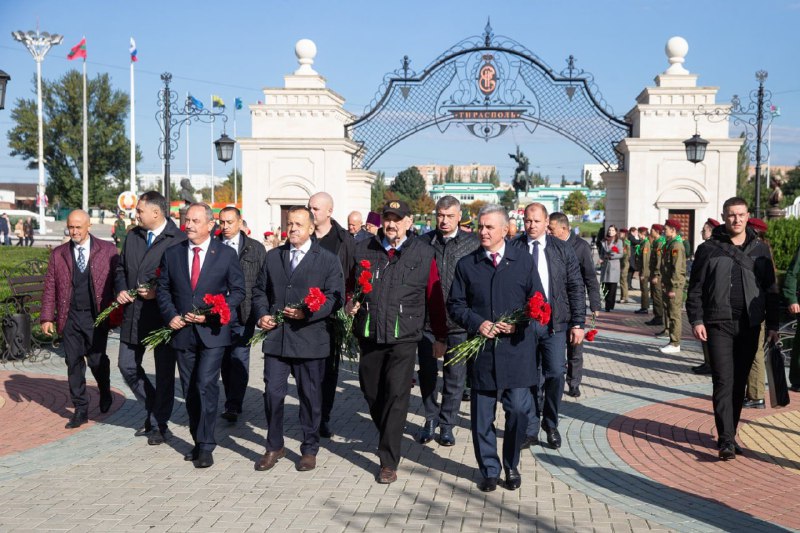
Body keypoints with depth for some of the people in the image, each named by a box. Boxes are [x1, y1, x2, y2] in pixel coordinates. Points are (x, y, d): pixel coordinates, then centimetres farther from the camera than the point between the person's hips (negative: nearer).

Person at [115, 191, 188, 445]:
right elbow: (121, 269, 19)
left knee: (164, 372, 6)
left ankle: (158, 425, 19)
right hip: (134, 314, 6)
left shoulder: (178, 240, -13)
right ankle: (154, 412, 30)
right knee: (128, 367, 11)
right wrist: (120, 290, 0)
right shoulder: (132, 237, 9)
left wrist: (158, 292, -19)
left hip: (163, 316, -6)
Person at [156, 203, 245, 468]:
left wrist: (210, 315, -11)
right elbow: (163, 289, 12)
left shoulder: (226, 254, -1)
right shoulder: (172, 253, 7)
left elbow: (238, 291, 0)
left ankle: (206, 446, -7)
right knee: (190, 390, 10)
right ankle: (198, 441, 23)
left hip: (212, 331, -4)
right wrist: (170, 315, -6)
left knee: (206, 385, -13)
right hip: (182, 332, 4)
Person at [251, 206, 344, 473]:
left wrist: (307, 313, -18)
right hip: (276, 338, 3)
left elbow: (335, 297, -6)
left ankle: (309, 449, 22)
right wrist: (262, 314, -2)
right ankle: (274, 447, 20)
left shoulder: (328, 259, 0)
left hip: (310, 338, -3)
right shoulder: (273, 257, 12)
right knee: (272, 393, 3)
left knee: (311, 396, 7)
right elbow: (260, 290, 17)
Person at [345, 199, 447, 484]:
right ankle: (387, 437, 38)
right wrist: (349, 303, -5)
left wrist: (440, 337, 5)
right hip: (369, 334, 3)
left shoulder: (423, 254, 1)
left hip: (404, 337, -3)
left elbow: (434, 297, 3)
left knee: (396, 395, -6)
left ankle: (389, 462, 1)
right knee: (371, 391, 12)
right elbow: (350, 285, 17)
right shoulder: (363, 250, 7)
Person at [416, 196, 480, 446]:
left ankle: (447, 424, 22)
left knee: (455, 376, 8)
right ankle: (431, 419, 29)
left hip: (459, 322, -1)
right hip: (427, 320, 1)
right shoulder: (423, 242, 1)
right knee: (427, 373, 11)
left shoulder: (473, 243, -2)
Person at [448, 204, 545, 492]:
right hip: (481, 349, 1)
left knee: (518, 409, 1)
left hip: (517, 347, -1)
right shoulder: (466, 264, 5)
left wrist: (518, 324, -11)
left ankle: (512, 466, 23)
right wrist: (477, 323, -10)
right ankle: (489, 469, 22)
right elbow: (455, 304, 7)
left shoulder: (523, 260, 3)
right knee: (482, 414, 6)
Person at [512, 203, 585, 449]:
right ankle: (530, 431, 19)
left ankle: (550, 423, 17)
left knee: (555, 374, -7)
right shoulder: (513, 248, 1)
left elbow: (576, 288, 5)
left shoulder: (563, 249, 5)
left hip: (555, 323, 0)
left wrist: (578, 323, 0)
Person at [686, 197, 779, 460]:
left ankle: (730, 431, 22)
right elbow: (695, 288, 1)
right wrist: (696, 320, -8)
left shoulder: (760, 249, 10)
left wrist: (772, 324, 6)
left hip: (750, 325, 3)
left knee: (740, 382, 10)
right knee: (723, 381, -8)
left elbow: (770, 289, 12)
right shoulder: (708, 249, 2)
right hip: (719, 323, -3)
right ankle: (727, 440, -8)